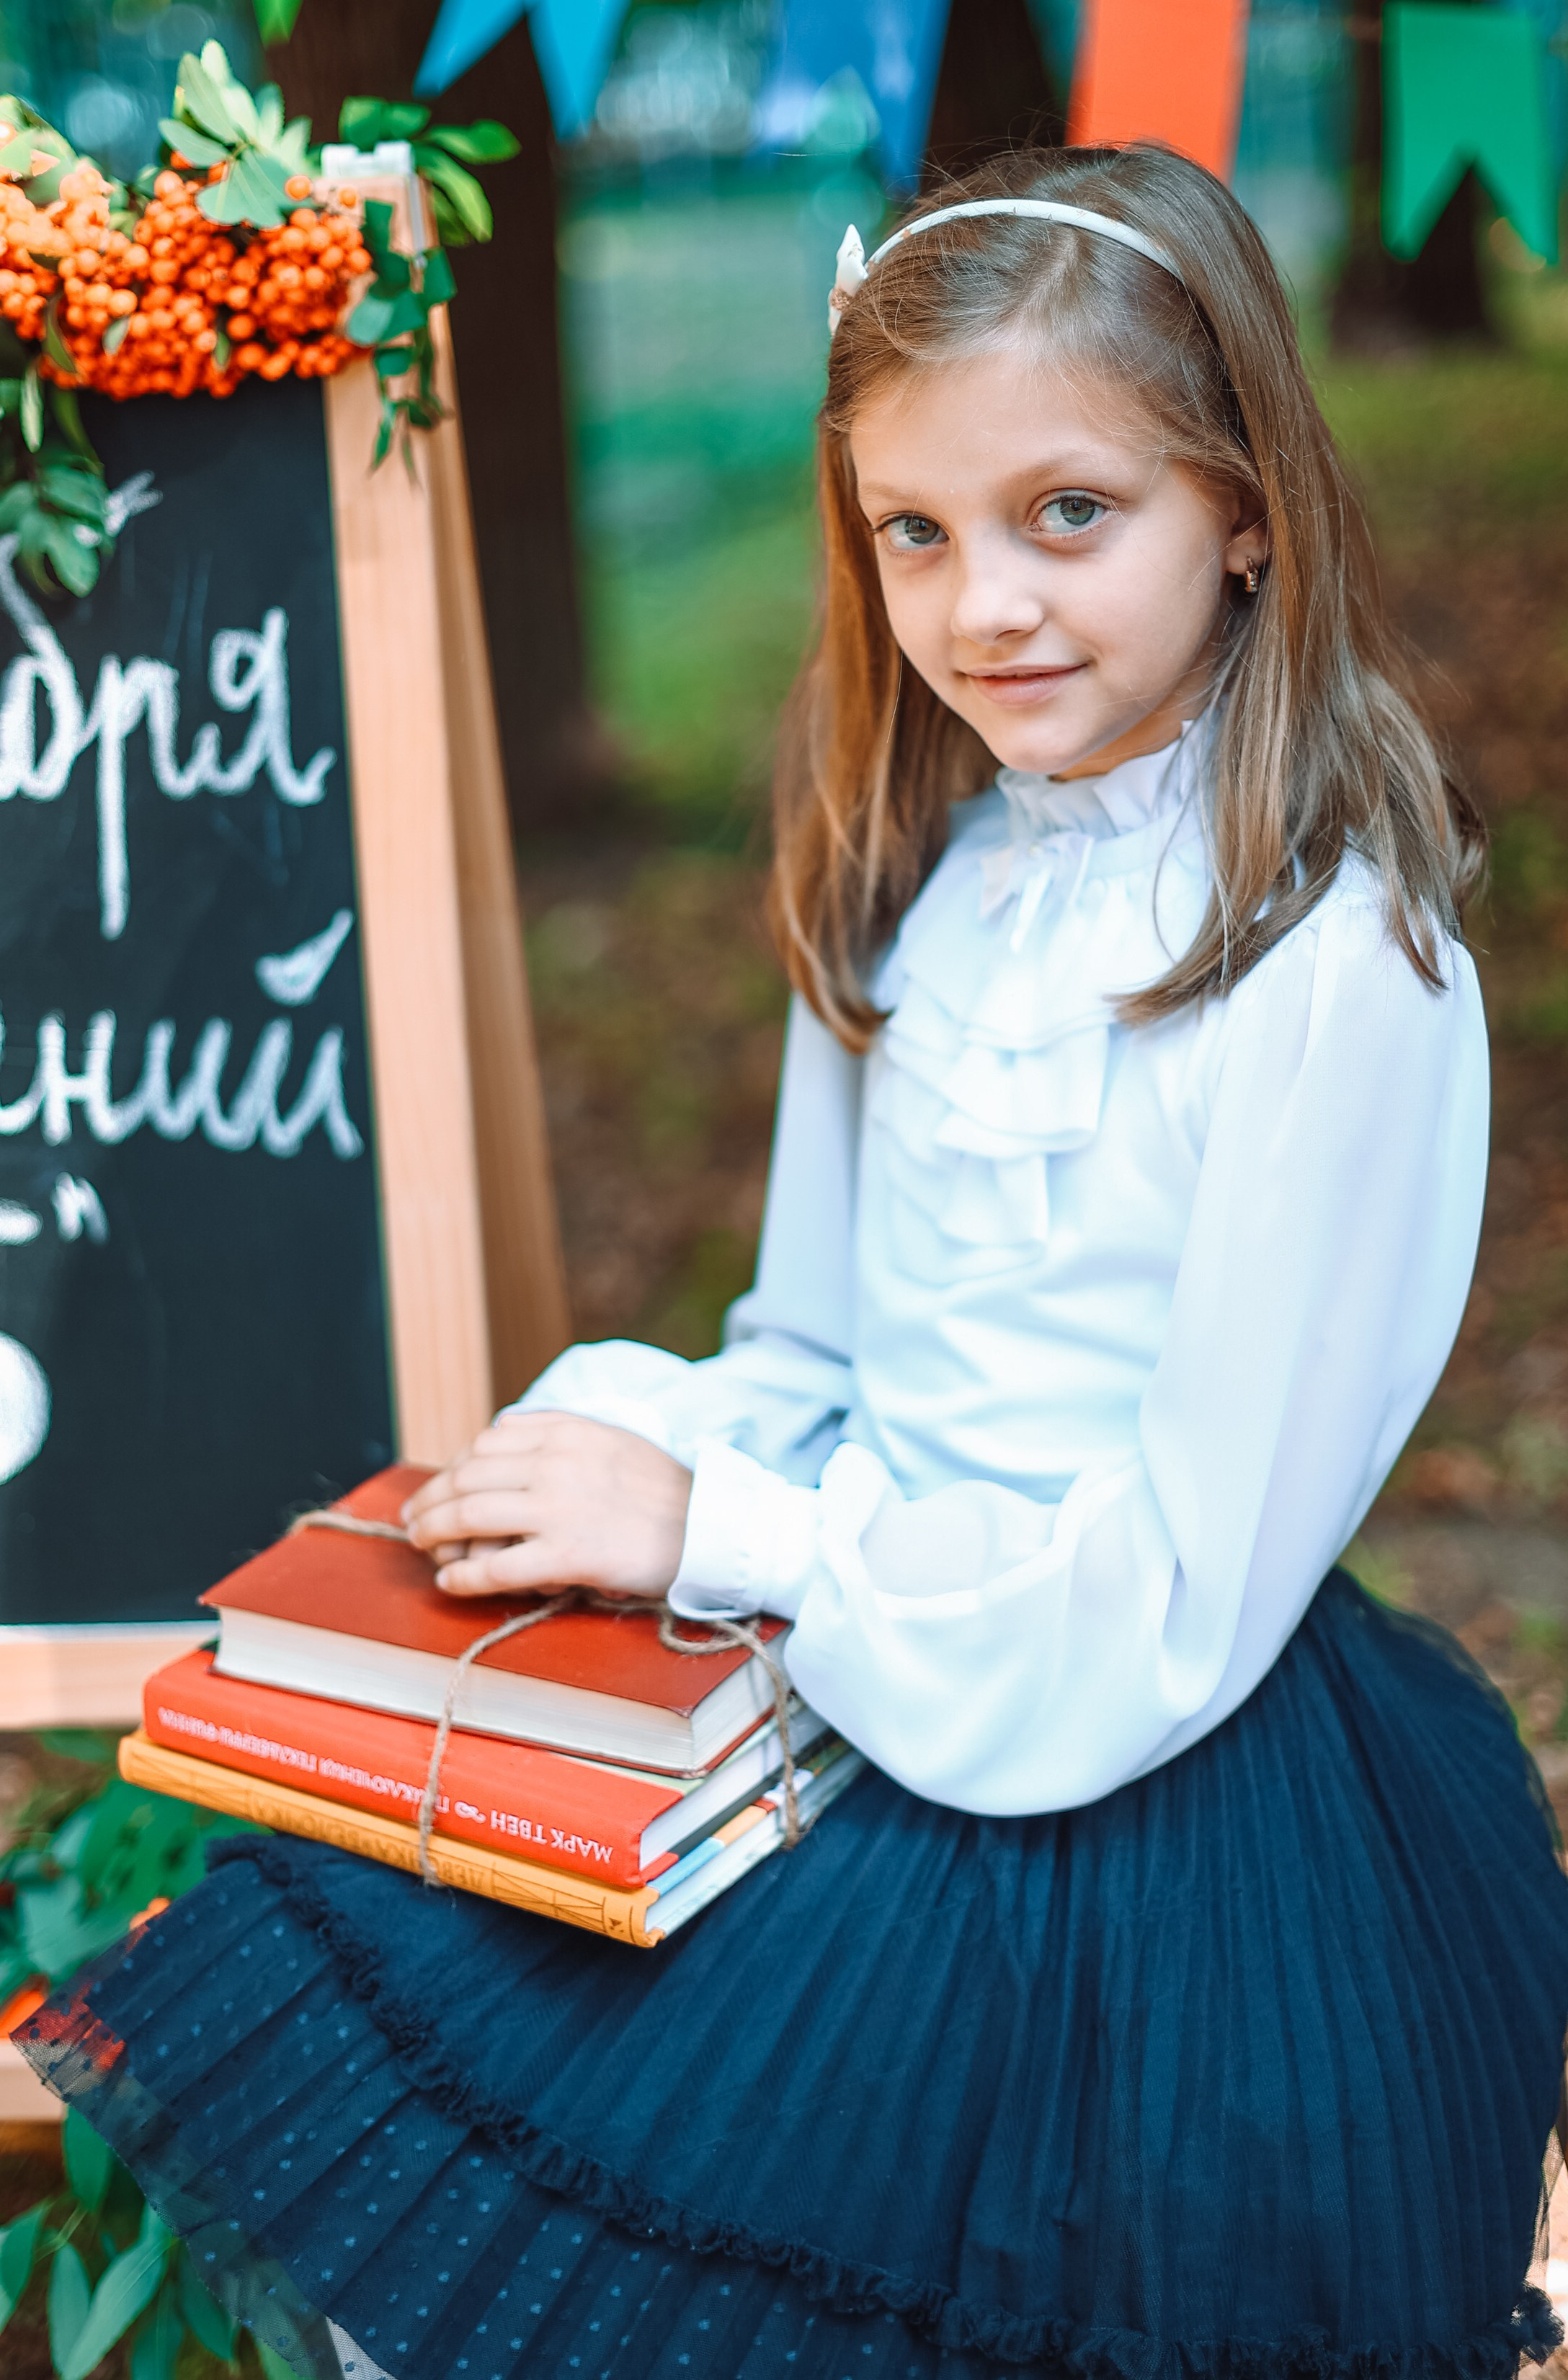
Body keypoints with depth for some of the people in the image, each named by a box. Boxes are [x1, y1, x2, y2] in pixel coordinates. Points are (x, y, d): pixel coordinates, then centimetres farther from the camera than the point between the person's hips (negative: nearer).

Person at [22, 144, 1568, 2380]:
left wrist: (717, 1525, -16)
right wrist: (607, 1457, -9)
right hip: (855, 1677, 6)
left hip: (1141, 1825, -6)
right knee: (321, 1935, -5)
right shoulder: (911, 875, 4)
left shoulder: (1336, 962, -19)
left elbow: (1172, 1609, -18)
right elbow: (820, 1357, 9)